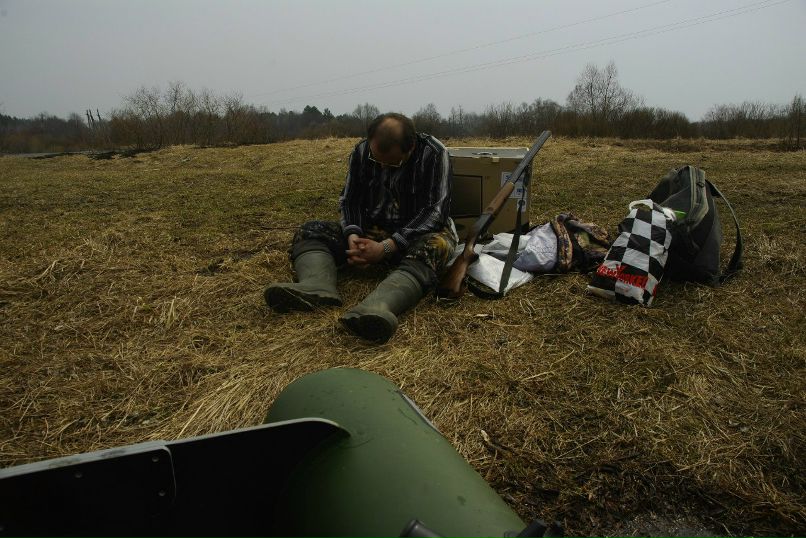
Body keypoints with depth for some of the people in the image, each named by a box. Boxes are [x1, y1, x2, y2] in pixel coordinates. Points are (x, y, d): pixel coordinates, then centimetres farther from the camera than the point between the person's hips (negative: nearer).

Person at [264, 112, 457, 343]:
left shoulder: (433, 154, -16)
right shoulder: (361, 151, -2)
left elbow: (435, 211, -21)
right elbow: (349, 199, 3)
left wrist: (387, 247, -30)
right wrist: (352, 235, -19)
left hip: (418, 232, -4)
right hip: (371, 230, 5)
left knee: (435, 246, -40)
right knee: (309, 232, -10)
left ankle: (375, 308, -64)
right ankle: (317, 288, -43)